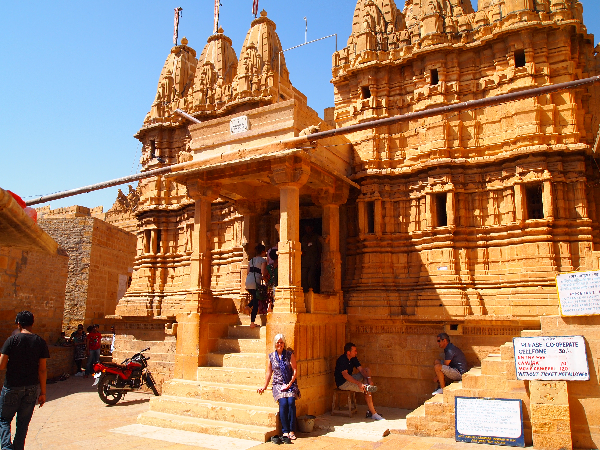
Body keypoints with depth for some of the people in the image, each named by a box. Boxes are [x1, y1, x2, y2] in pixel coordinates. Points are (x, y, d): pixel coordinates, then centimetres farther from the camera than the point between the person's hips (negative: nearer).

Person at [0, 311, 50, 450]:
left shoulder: (12, 340, -8)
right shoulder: (41, 342, -2)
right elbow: (42, 370, -3)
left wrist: (12, 363, 12)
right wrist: (43, 392, 3)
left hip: (12, 387, -2)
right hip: (32, 388, 2)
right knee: (23, 423, 14)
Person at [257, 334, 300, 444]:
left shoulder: (289, 354, 2)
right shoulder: (271, 356, 8)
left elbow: (295, 371, 0)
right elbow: (269, 372, 16)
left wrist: (289, 384, -8)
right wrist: (264, 387, 18)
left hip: (290, 384, -1)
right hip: (278, 384, 1)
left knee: (291, 402, -26)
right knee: (283, 403, -25)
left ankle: (291, 431, -18)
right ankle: (285, 432, -21)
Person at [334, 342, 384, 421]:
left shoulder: (353, 358, 4)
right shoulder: (342, 360, -22)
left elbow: (361, 369, 1)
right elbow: (345, 375, -31)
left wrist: (368, 378, -19)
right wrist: (358, 383, -39)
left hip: (350, 378, 9)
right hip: (342, 383, -9)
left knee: (367, 370, 3)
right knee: (367, 391, -21)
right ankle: (373, 414, -15)